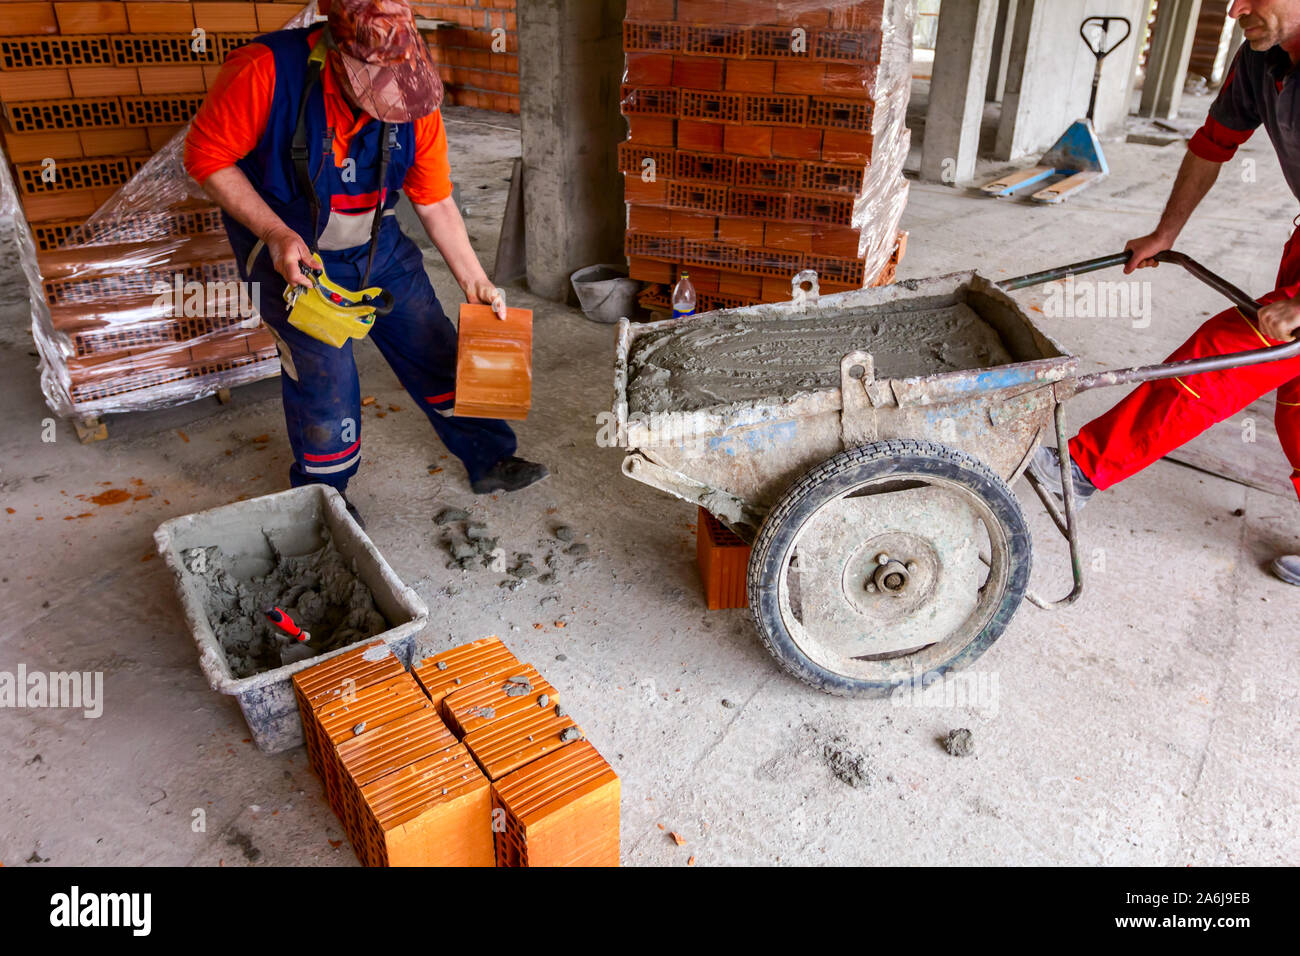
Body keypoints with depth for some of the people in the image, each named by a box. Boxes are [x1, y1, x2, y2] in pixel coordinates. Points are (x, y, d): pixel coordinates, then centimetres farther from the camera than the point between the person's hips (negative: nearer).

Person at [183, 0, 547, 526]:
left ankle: (488, 460, 24)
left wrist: (476, 284, -3)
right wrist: (276, 234, -26)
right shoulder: (265, 72, -28)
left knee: (435, 351, 6)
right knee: (324, 376, -9)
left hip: (378, 245, 4)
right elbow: (206, 156, -17)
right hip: (292, 252, -4)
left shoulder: (415, 103, -14)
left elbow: (436, 204, -3)